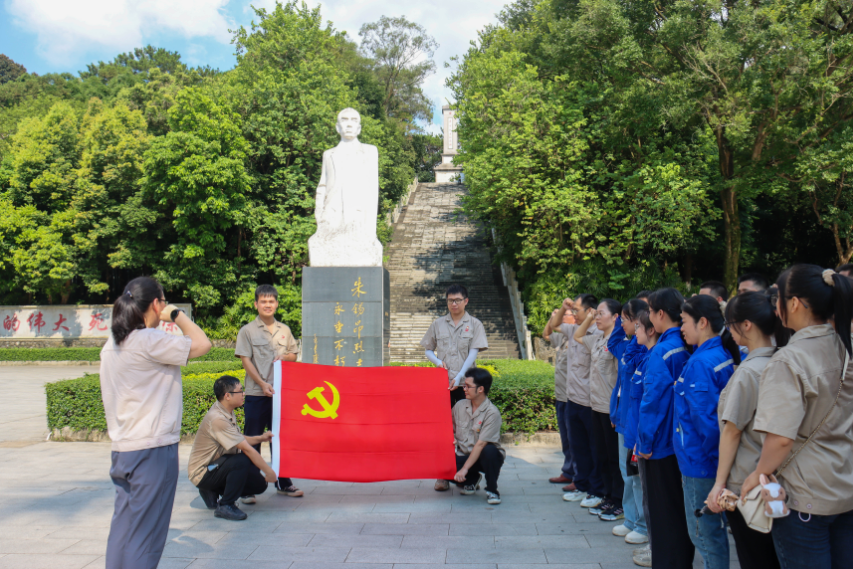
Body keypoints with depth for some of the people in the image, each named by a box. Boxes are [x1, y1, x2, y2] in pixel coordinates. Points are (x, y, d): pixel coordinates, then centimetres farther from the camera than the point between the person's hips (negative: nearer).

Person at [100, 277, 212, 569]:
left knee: (123, 528, 15)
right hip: (152, 448, -8)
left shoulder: (112, 344, 11)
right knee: (144, 536, 1)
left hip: (123, 446, 8)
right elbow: (202, 344, -17)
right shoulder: (149, 340, -16)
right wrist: (177, 314, -4)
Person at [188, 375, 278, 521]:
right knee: (242, 460, -34)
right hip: (202, 473, -9)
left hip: (216, 465, 9)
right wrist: (269, 471, -21)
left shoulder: (227, 413, 2)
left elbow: (239, 439, 15)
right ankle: (225, 506, -16)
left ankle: (213, 492, 13)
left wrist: (260, 438, 2)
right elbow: (246, 449, -26)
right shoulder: (218, 419, -28)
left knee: (259, 485, 2)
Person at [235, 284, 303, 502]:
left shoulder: (284, 330, 12)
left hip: (281, 393, 4)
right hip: (256, 394, -3)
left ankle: (283, 483, 24)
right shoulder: (247, 331, 0)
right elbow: (246, 360, -6)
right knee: (252, 441, 1)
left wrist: (285, 357, -5)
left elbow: (294, 355, 19)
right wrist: (262, 384, -16)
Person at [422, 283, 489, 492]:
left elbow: (473, 353, -5)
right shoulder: (438, 325, 11)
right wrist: (438, 361, -6)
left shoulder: (475, 325, 4)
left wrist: (459, 377, -15)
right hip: (442, 382, 2)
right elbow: (427, 350, 16)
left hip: (465, 383, -1)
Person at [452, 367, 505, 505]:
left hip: (484, 457, -4)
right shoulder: (459, 406, -1)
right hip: (464, 456, 5)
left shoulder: (492, 413, -18)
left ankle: (492, 490, -10)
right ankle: (472, 479, 10)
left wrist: (464, 469, -25)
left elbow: (480, 444, -22)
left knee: (489, 451, -38)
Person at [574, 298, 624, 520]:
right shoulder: (597, 340, 10)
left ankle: (620, 504, 14)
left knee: (615, 457, 2)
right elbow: (578, 336, 28)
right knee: (601, 454, 16)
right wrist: (588, 318, 16)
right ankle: (608, 497, 28)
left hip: (612, 408, -9)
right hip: (597, 406, 9)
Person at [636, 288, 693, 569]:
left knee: (661, 509, 5)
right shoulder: (687, 348, 2)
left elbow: (653, 399, -20)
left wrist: (645, 441, -12)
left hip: (661, 443, -8)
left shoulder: (662, 350, -19)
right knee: (681, 506, 18)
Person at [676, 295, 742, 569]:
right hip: (716, 460, 9)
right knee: (714, 529, 20)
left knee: (704, 532, 5)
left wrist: (710, 451, -12)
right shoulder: (726, 356, 4)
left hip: (700, 463, -9)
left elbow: (706, 417, -24)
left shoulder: (700, 362, -22)